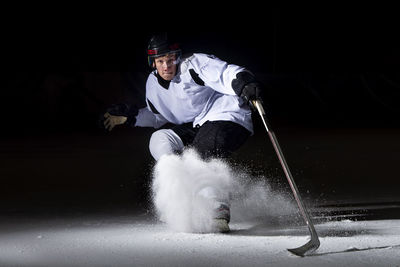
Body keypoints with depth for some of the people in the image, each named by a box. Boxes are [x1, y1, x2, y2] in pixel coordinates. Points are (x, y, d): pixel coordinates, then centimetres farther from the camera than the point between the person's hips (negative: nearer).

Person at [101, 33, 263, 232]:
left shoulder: (194, 65, -14)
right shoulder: (153, 84, 8)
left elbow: (229, 75, -24)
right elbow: (158, 116, 26)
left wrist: (245, 84, -44)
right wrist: (130, 116, 17)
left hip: (227, 118, -8)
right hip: (196, 127, 8)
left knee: (200, 159, -28)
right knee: (160, 139, -8)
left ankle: (219, 210, -30)